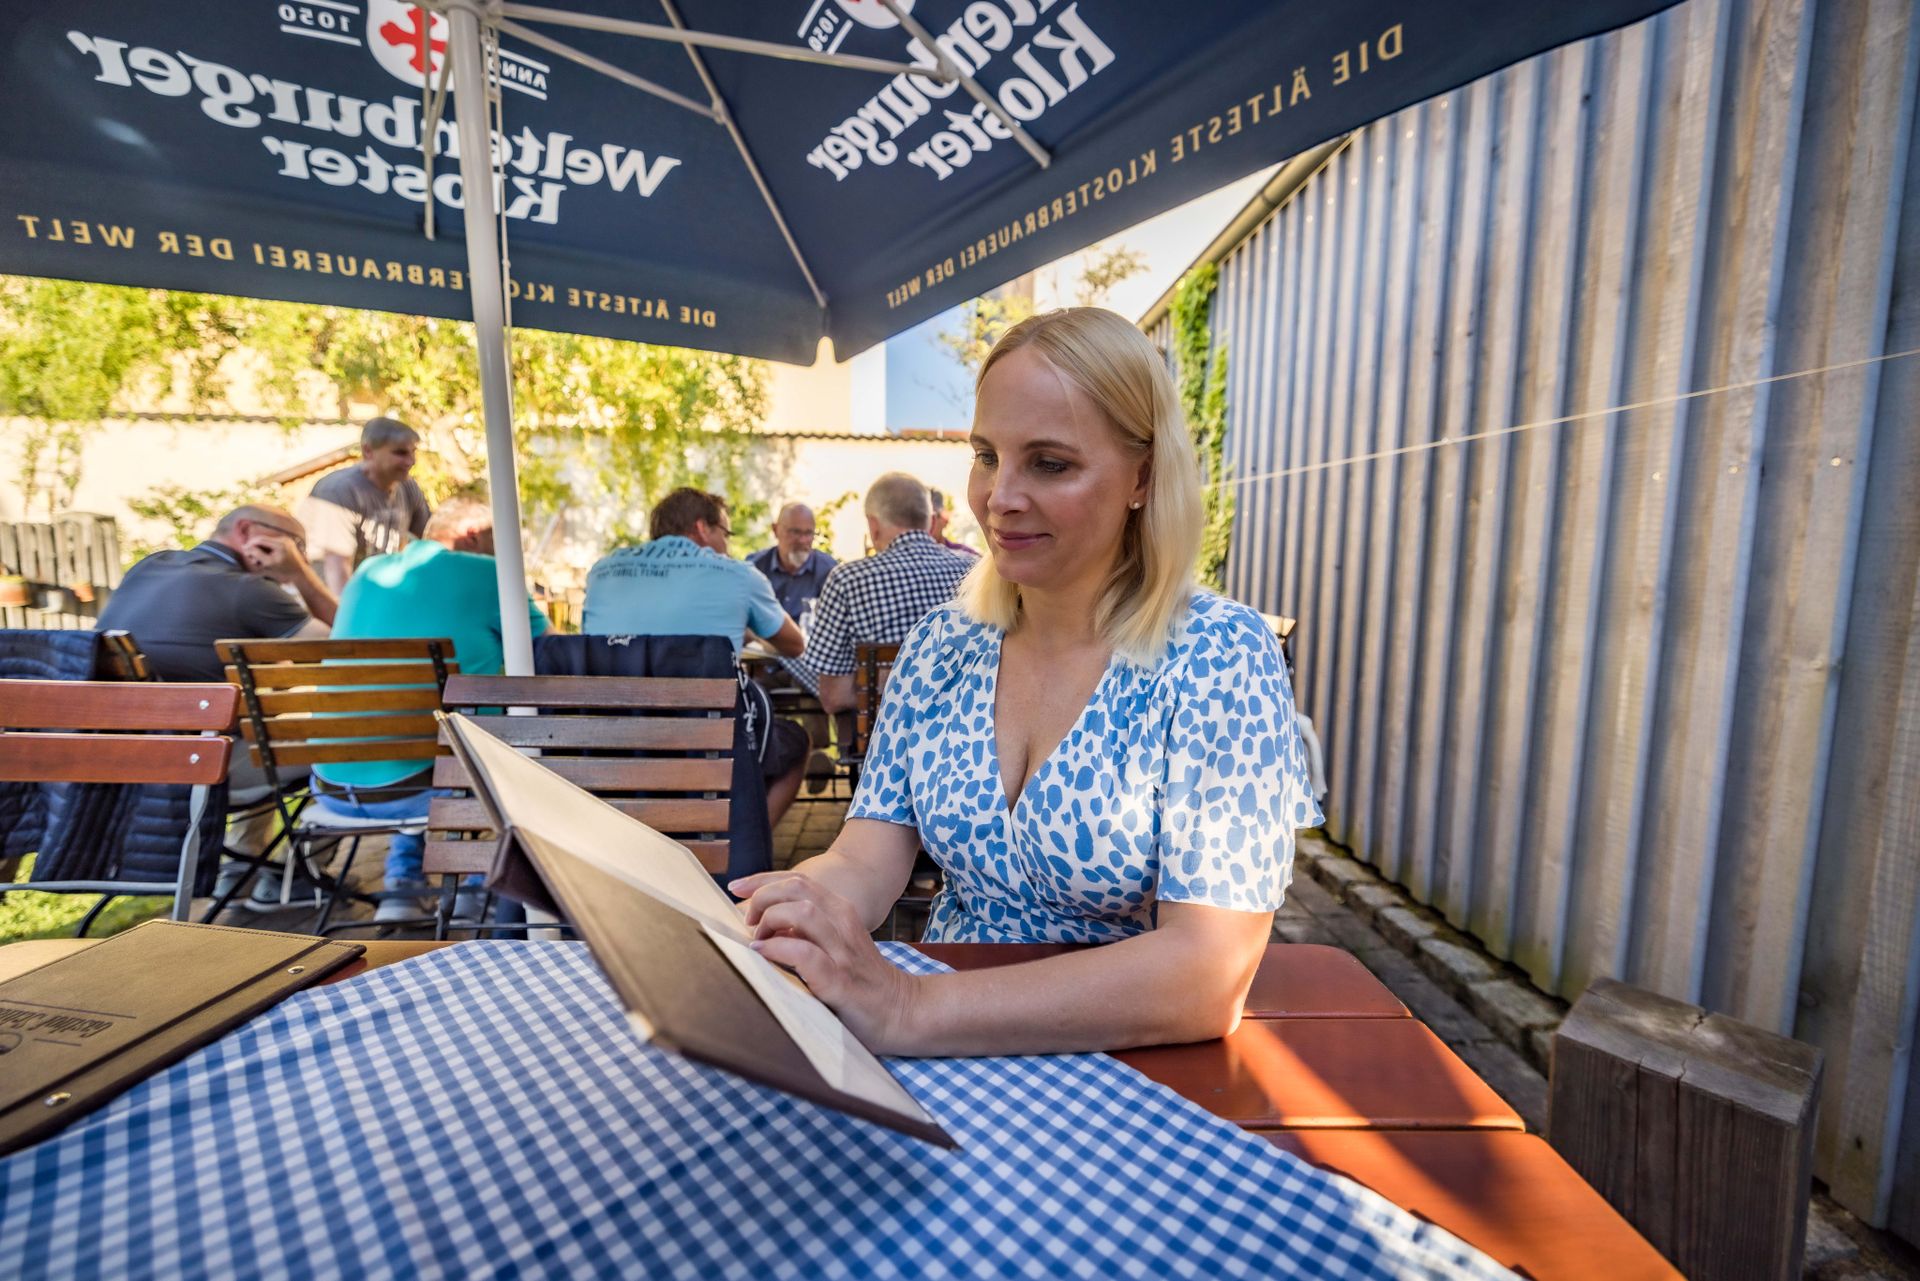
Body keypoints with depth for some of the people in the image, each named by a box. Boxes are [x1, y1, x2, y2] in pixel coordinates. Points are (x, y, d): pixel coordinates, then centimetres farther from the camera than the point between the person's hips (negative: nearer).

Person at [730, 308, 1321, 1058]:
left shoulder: (1218, 657, -16)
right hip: (947, 1079, 3)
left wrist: (909, 1012, -33)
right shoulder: (943, 644, -1)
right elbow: (863, 860, -4)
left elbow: (1210, 971, -24)